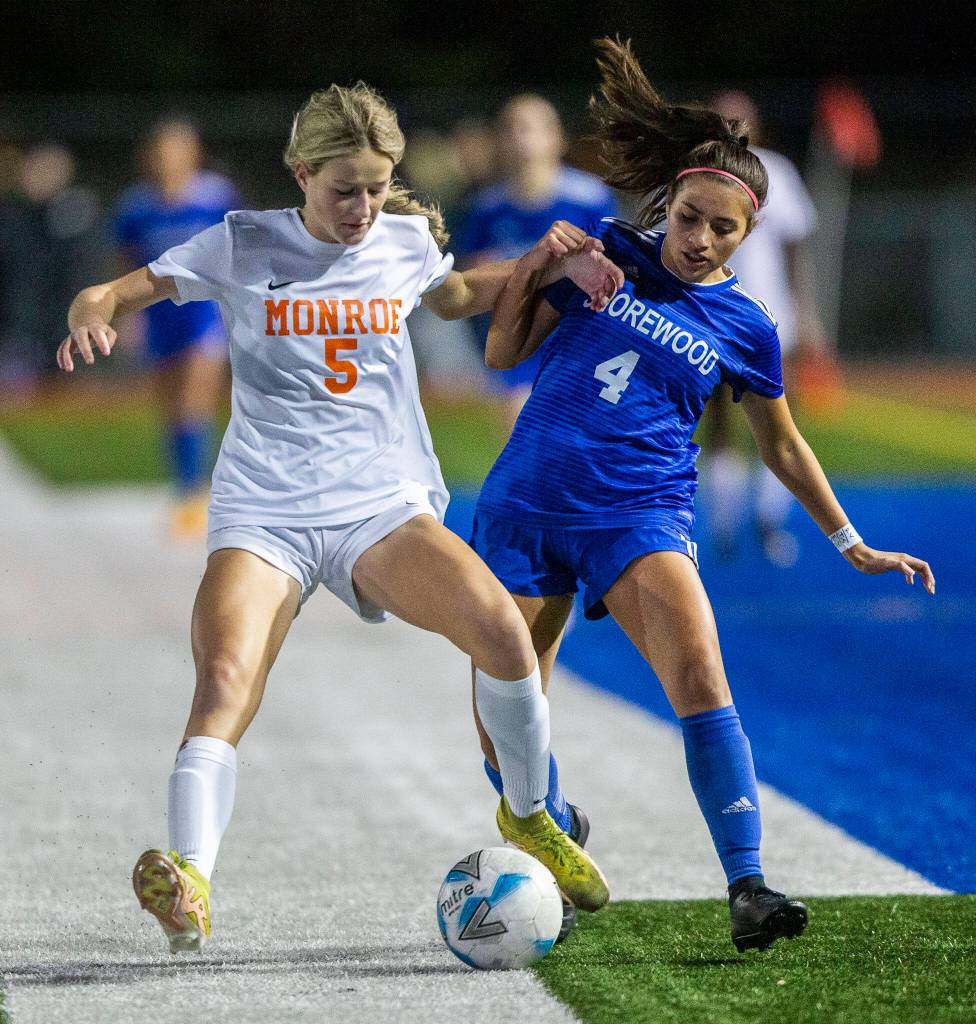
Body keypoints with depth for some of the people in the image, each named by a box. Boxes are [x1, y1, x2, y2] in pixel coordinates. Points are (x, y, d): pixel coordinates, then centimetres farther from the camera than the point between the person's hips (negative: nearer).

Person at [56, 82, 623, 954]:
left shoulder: (407, 242, 10)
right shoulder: (242, 246, 2)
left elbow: (457, 297, 34)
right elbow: (114, 294, 3)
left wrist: (547, 262, 18)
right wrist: (93, 318, -21)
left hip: (383, 505, 2)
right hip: (262, 512, -2)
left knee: (499, 626, -22)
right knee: (225, 681, -28)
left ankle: (529, 815, 2)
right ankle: (188, 887, -35)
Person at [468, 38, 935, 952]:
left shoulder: (742, 326, 6)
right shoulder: (604, 255, 7)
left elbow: (781, 445, 18)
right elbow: (504, 351, 11)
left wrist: (852, 546, 18)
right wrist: (534, 269, -7)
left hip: (641, 514, -2)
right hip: (526, 502, 2)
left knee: (698, 676, -27)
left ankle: (747, 890, -28)